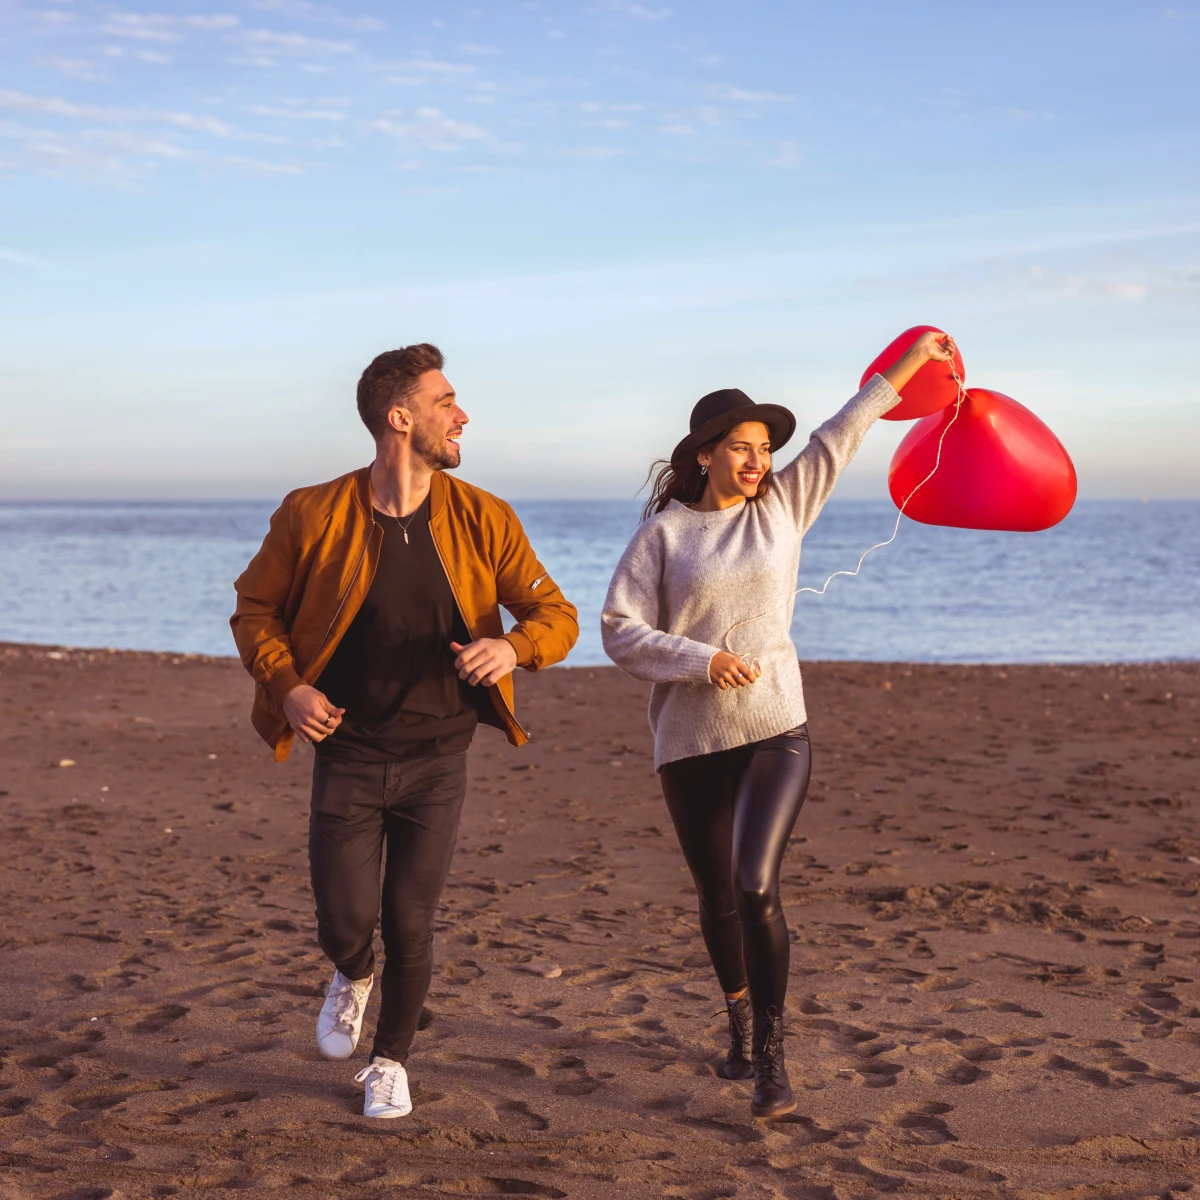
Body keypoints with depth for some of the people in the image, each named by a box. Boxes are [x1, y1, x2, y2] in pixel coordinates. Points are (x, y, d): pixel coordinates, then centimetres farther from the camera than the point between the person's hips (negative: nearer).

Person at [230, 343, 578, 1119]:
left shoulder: (483, 520, -5)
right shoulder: (314, 516, -9)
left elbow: (557, 616, -1)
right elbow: (254, 609, 5)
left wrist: (512, 648, -23)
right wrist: (287, 686, -11)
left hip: (437, 761, 1)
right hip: (348, 756, -1)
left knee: (410, 927, 6)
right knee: (344, 923, 0)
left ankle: (391, 1059, 31)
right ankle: (354, 977, 38)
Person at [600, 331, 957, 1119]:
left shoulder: (782, 507, 6)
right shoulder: (664, 532, -1)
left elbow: (843, 435, 10)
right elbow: (620, 630, -5)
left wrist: (911, 363, 13)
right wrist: (701, 660, -17)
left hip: (776, 734, 0)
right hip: (691, 743, 0)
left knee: (757, 888, -17)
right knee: (717, 897, 12)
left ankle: (771, 1054, -6)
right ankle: (740, 1019, 38)